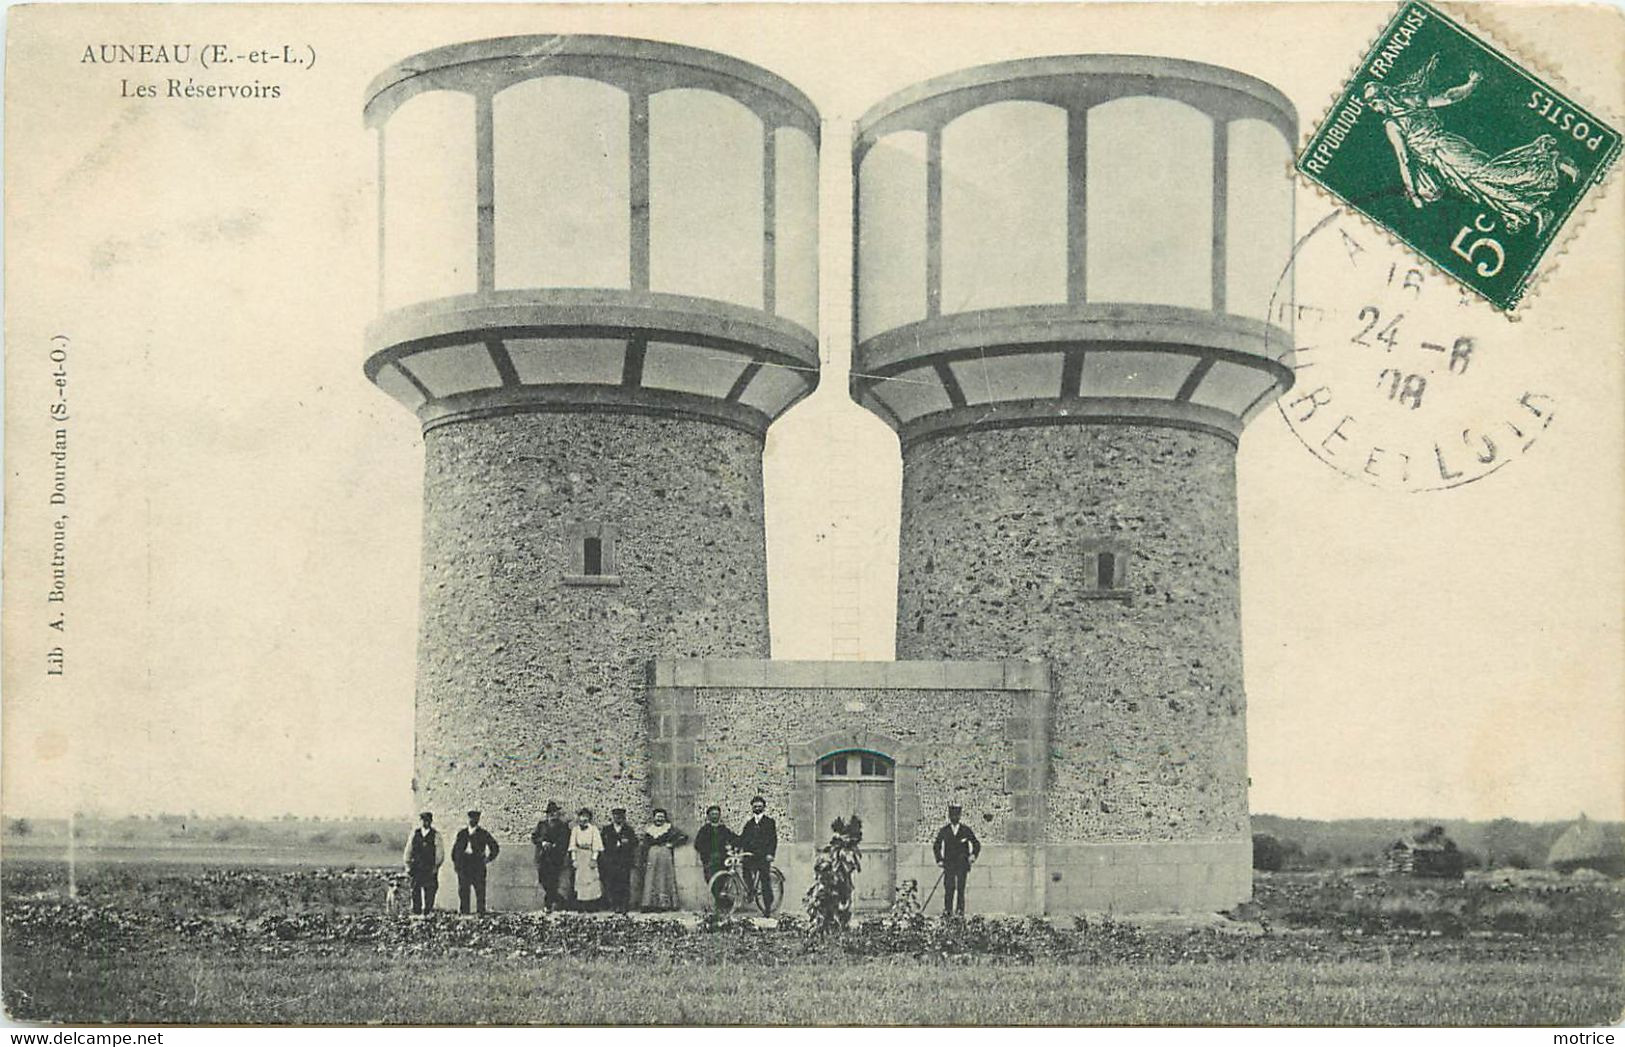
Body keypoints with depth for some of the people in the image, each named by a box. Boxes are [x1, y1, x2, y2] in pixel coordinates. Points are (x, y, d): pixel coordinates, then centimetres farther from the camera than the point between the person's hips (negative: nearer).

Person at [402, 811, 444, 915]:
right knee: (415, 892, 0)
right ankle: (416, 913, 5)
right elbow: (408, 851, 11)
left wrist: (436, 867, -7)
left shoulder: (436, 836, 2)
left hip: (430, 870, -2)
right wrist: (408, 866, 5)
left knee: (429, 893, -3)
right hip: (416, 869, 2)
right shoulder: (415, 834, 9)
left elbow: (440, 854, 1)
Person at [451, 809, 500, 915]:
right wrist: (454, 861, 13)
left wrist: (488, 859, 4)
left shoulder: (483, 834, 7)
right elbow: (455, 848, 22)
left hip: (478, 866, -3)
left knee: (480, 891, -5)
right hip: (463, 866, 3)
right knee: (463, 892, 1)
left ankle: (481, 913, -4)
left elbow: (495, 848, 12)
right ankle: (463, 913, 5)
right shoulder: (461, 833, 15)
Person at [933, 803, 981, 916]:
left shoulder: (966, 830, 8)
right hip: (949, 864, 0)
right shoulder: (943, 831, 10)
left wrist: (973, 855, -5)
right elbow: (936, 846, 14)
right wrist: (939, 859, 3)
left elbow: (976, 844, 12)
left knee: (961, 888, -7)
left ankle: (960, 910, -4)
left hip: (962, 864, 0)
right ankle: (947, 910, -7)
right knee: (949, 888, -8)